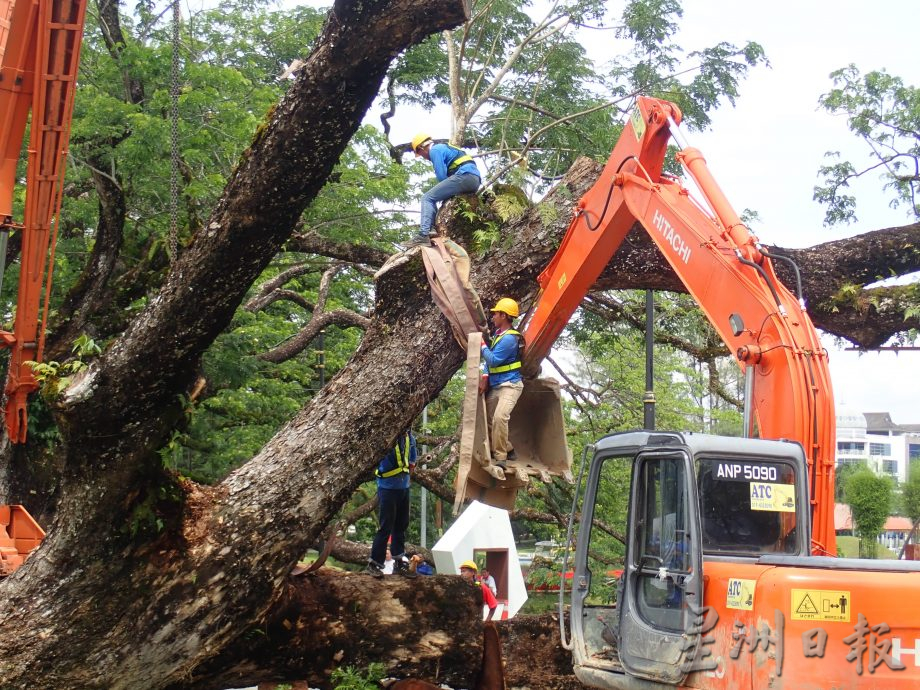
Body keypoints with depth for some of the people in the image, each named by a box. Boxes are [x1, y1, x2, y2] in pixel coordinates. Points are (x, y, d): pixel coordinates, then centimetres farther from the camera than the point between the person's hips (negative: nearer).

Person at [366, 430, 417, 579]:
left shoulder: (409, 437, 4)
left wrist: (411, 464, 9)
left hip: (404, 487, 7)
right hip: (388, 487, -7)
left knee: (401, 526, 14)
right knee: (386, 527, -5)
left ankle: (399, 563, 23)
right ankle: (374, 563, 6)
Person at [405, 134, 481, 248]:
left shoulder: (435, 150, 3)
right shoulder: (443, 148, 33)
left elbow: (442, 176, -7)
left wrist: (443, 190, 9)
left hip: (465, 176, -10)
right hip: (475, 180, 10)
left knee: (428, 198, -9)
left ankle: (423, 235, -23)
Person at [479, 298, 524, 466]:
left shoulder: (509, 338, -19)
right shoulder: (498, 334, 12)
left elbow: (493, 360, -21)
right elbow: (490, 360, 19)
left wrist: (482, 345, -9)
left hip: (509, 385, -11)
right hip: (495, 386, 11)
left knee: (500, 417, -28)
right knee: (489, 420, 11)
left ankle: (500, 457, -24)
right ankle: (507, 450, 23)